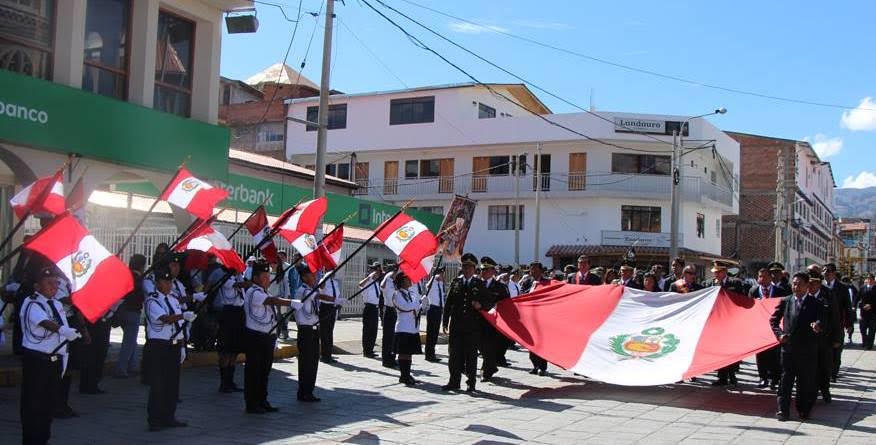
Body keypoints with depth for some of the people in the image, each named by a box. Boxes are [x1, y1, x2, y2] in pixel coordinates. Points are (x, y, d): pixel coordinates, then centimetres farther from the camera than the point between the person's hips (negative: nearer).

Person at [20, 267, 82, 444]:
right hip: (36, 359, -7)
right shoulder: (32, 304, -11)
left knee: (50, 401, 14)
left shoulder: (57, 304, 13)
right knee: (33, 403, -3)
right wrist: (62, 329, -49)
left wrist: (63, 357, 20)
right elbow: (44, 321, -33)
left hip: (56, 359, 8)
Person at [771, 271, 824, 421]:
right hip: (788, 347, 1)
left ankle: (804, 410, 20)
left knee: (806, 381, 6)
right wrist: (779, 334, -3)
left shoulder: (815, 303, 1)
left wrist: (817, 325, -30)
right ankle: (783, 410, 8)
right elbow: (773, 320, 12)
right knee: (786, 380, 3)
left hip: (807, 349, -1)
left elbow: (822, 320, -7)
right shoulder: (785, 301, 7)